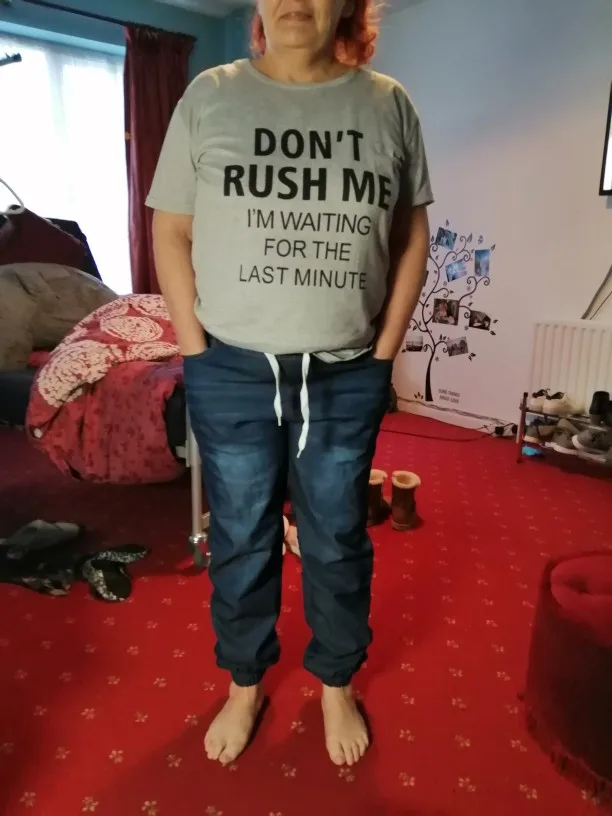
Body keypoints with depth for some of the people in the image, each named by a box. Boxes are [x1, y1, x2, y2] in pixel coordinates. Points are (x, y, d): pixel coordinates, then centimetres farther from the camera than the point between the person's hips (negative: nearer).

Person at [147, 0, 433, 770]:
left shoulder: (388, 104, 4)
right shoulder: (209, 95, 1)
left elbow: (412, 234, 7)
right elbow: (171, 229, 2)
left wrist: (385, 350, 1)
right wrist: (197, 351, -4)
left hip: (347, 376, 1)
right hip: (233, 373, 0)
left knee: (337, 540, 14)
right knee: (240, 538, 13)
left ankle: (336, 685, 40)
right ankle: (244, 685, 39)